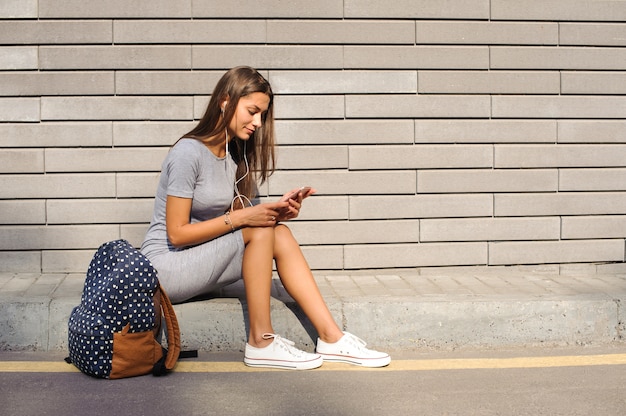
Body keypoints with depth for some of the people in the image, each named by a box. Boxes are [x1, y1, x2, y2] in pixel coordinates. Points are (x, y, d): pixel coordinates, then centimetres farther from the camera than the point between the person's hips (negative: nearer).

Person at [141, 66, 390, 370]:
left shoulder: (234, 154, 9)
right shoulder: (189, 153, -17)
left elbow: (231, 224, 6)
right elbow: (177, 233, -19)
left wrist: (275, 210, -12)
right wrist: (242, 217, -23)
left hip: (201, 261, 8)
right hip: (166, 267, -8)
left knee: (278, 231, -12)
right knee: (261, 230, -23)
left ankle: (331, 338, -14)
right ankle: (261, 343, -18)